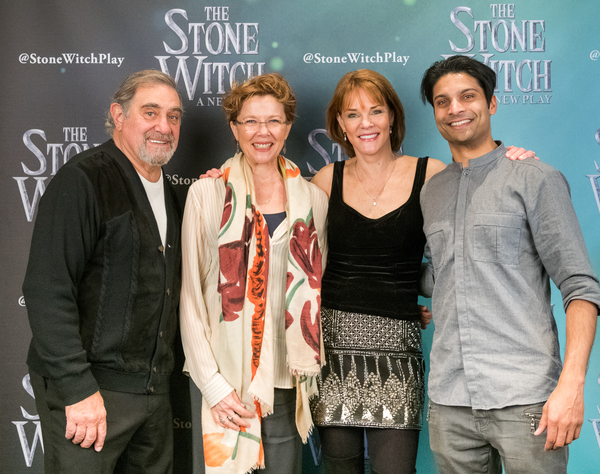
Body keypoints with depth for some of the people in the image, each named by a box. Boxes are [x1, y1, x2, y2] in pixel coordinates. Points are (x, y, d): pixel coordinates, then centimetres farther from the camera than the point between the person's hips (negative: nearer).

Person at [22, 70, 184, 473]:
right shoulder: (83, 180, -13)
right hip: (89, 388, -7)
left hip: (153, 390, 8)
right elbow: (47, 291, -19)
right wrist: (78, 388, -22)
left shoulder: (167, 193, 13)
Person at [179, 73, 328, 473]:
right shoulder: (208, 193, 0)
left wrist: (311, 373, 6)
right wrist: (212, 384, -9)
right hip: (227, 384, -2)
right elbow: (191, 295, -2)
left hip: (288, 381, 2)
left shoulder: (313, 198, 8)